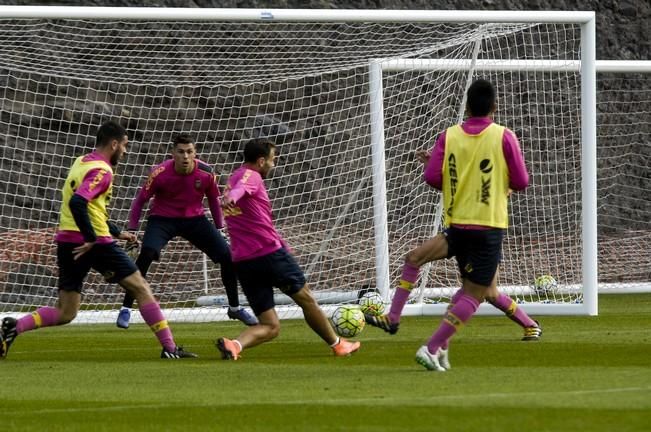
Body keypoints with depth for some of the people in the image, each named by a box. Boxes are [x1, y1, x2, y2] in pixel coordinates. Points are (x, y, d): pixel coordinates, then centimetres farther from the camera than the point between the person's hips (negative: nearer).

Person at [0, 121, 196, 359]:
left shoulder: (81, 162, 17)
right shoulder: (102, 171, -11)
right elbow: (77, 203, -26)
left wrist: (116, 232, 29)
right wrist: (91, 239, -23)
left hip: (67, 241, 8)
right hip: (96, 242, -8)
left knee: (65, 313, 9)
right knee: (141, 288, 5)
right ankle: (169, 348, 3)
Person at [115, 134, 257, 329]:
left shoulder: (206, 173, -14)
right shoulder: (160, 173, -21)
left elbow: (213, 200, 5)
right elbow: (140, 200, -9)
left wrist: (219, 229, 7)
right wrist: (131, 230, -14)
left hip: (195, 219, 3)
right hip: (163, 219, -3)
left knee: (228, 256, -5)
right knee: (146, 254, -29)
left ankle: (234, 308, 18)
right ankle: (126, 309, -19)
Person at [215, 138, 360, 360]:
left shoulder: (234, 178, 23)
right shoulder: (251, 176, -5)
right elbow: (239, 188, -31)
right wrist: (231, 198, -55)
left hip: (243, 262, 8)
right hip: (270, 253, -8)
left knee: (270, 327, 3)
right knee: (306, 299, 16)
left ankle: (234, 344, -25)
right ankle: (337, 344, 34)